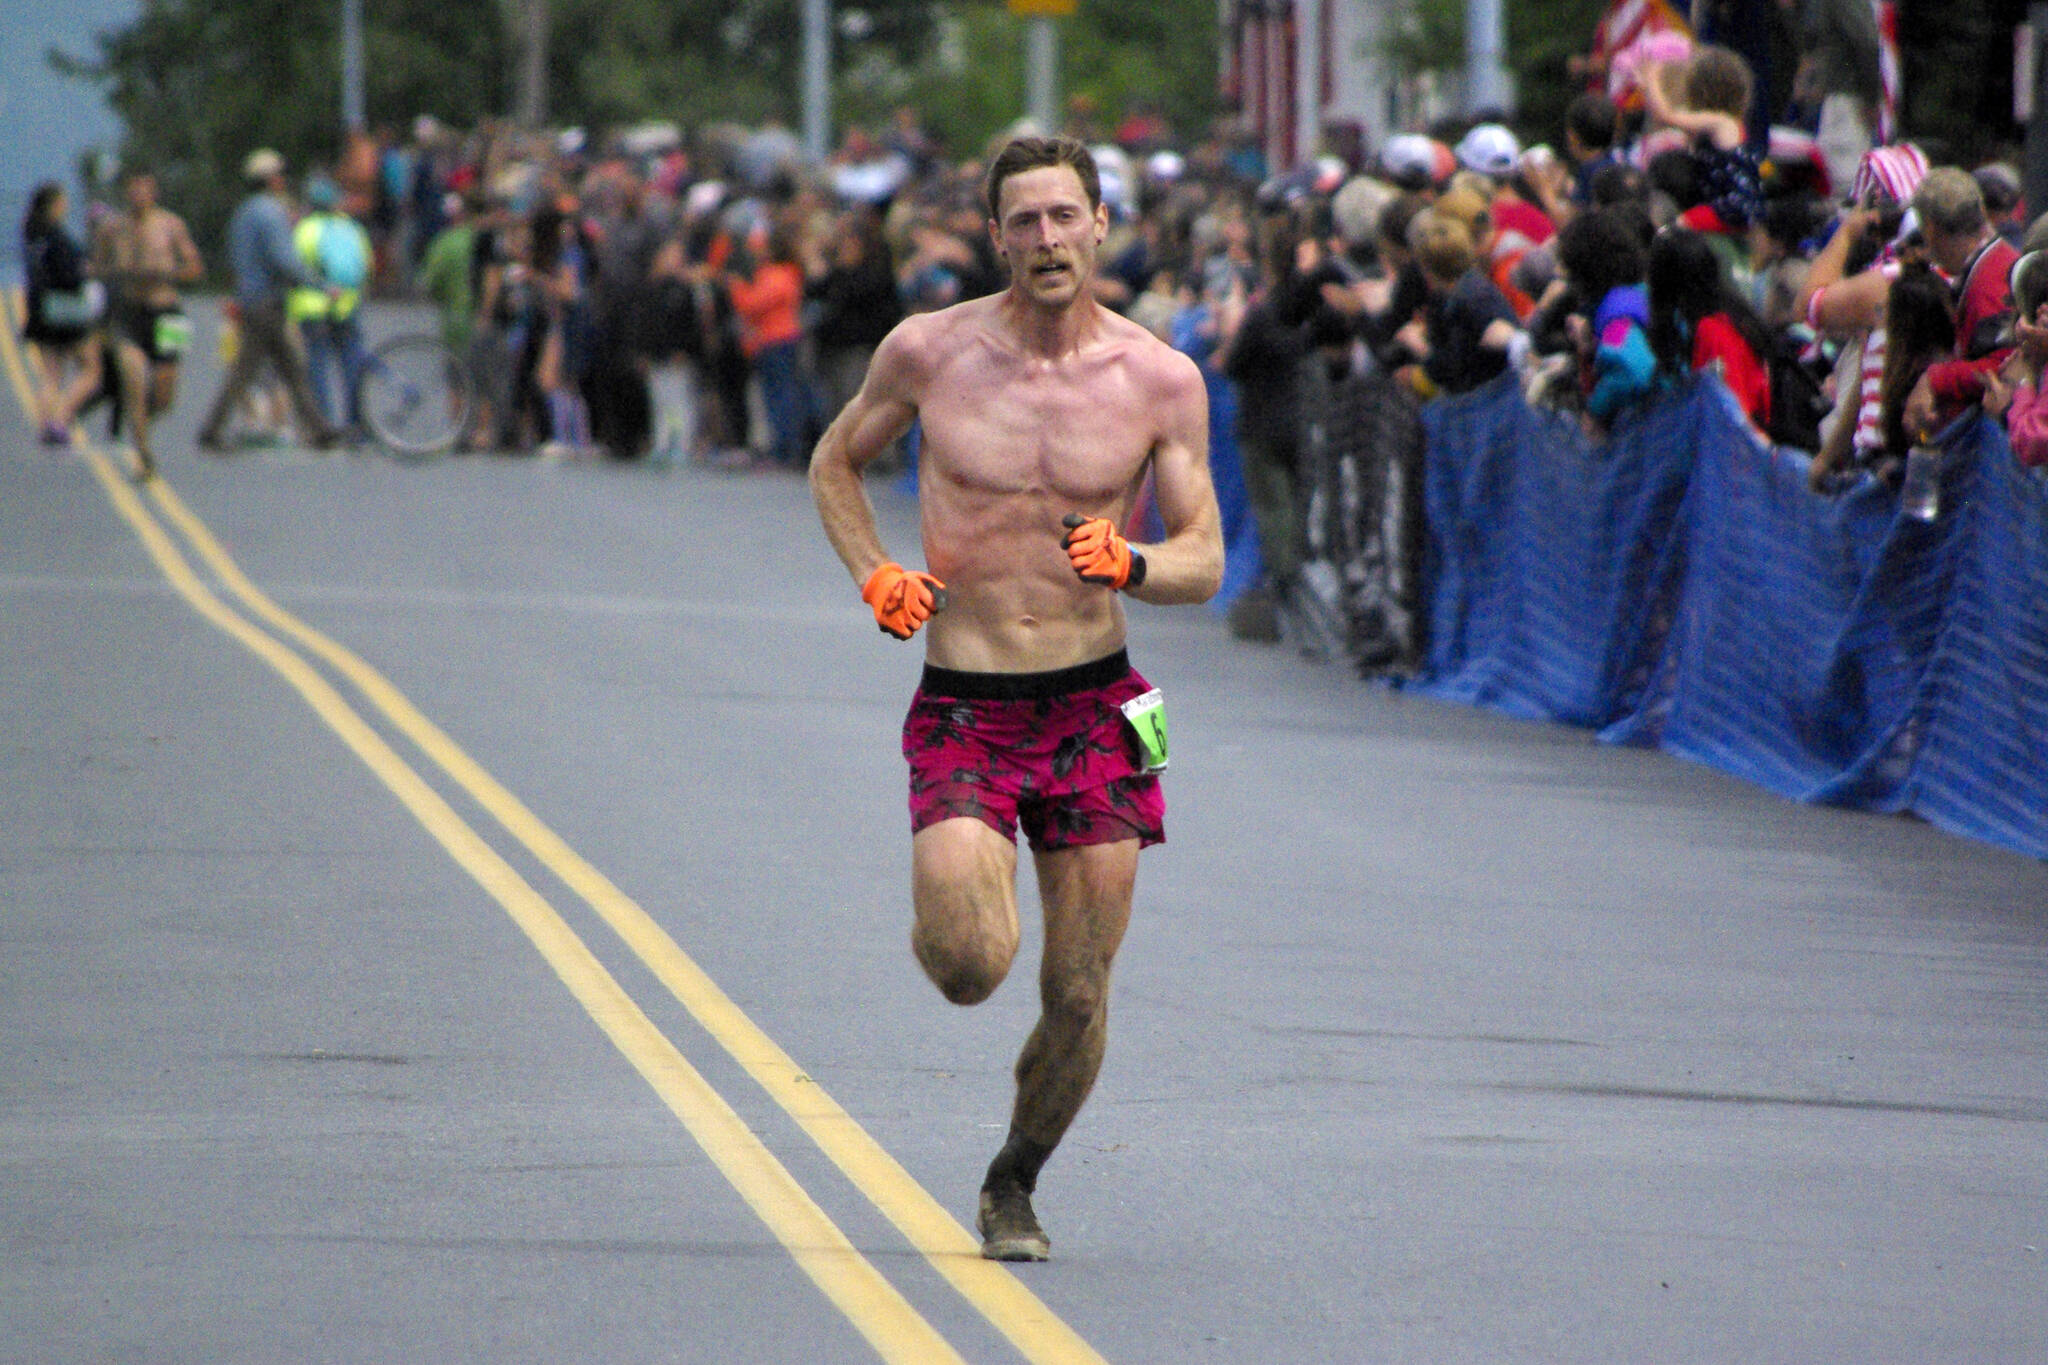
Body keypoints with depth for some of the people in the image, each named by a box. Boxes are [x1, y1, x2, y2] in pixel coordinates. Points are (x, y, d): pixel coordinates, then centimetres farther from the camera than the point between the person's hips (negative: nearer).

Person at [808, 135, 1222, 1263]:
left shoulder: (1162, 380, -2)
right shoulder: (928, 352, -3)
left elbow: (1205, 563, 1)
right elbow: (836, 463, 15)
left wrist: (1128, 565, -21)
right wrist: (874, 576, -3)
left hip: (1095, 706, 1)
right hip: (964, 708, -1)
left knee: (1078, 999, 2)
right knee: (968, 965, -20)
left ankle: (1013, 1187, 28)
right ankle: (955, 892, 18)